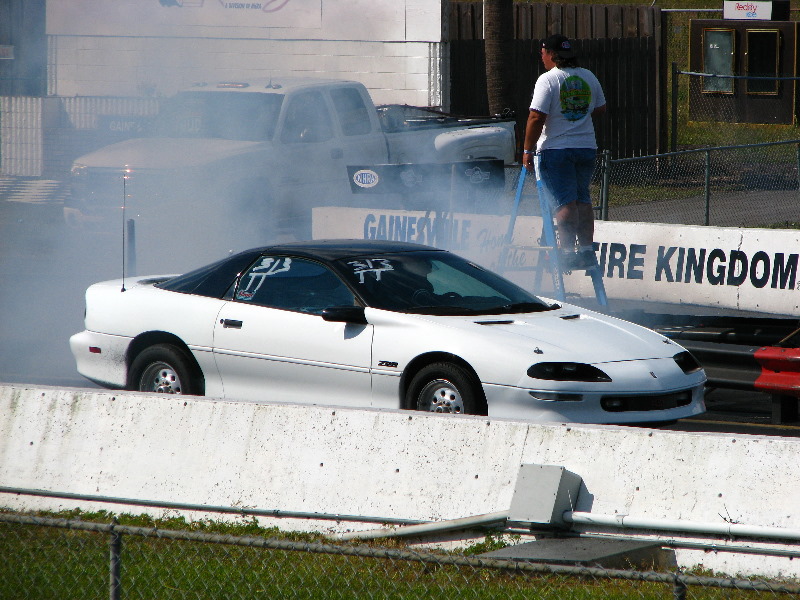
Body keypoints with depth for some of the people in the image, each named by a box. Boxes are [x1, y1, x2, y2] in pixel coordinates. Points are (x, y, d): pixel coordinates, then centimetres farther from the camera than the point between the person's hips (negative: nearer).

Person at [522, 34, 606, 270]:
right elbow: (600, 108, 19)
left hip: (555, 148, -6)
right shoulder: (589, 77, 8)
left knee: (565, 202, -6)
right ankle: (587, 250, 13)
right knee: (582, 199, 13)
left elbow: (537, 117, -17)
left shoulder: (548, 80, -12)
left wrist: (528, 150, -11)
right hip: (587, 147, 6)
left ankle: (567, 251, -10)